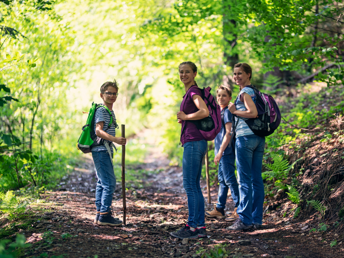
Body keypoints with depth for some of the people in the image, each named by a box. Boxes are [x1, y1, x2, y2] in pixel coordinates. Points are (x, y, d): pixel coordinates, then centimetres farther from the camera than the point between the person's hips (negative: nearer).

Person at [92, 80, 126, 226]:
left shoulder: (110, 112, 19)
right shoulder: (101, 111, -11)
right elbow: (98, 131, -23)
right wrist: (115, 139, -35)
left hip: (105, 151, 10)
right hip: (101, 151, -10)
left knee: (102, 183, 11)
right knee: (109, 183, -11)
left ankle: (99, 215, 16)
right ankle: (104, 215, -8)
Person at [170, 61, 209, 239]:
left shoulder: (193, 91, -8)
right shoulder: (189, 92, 20)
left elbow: (205, 112, -24)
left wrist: (185, 116, -11)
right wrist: (183, 118, 15)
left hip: (193, 142, -10)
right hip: (195, 142, 10)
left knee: (190, 185, -8)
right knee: (195, 186, 10)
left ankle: (192, 227, -6)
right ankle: (200, 227, 12)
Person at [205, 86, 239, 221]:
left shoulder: (227, 112, -11)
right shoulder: (220, 112, 18)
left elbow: (229, 133, -18)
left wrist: (220, 152, -21)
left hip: (227, 151, -10)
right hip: (222, 152, 10)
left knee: (229, 179, -8)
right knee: (222, 179, 13)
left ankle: (239, 209, -5)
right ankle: (219, 209, 19)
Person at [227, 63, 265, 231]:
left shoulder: (245, 92, -8)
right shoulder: (256, 91, 18)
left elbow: (253, 113, -22)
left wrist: (234, 111, -9)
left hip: (245, 137, -9)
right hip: (259, 138, 9)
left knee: (245, 180, -6)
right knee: (256, 179, 8)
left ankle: (245, 220, -5)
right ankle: (256, 219, 12)